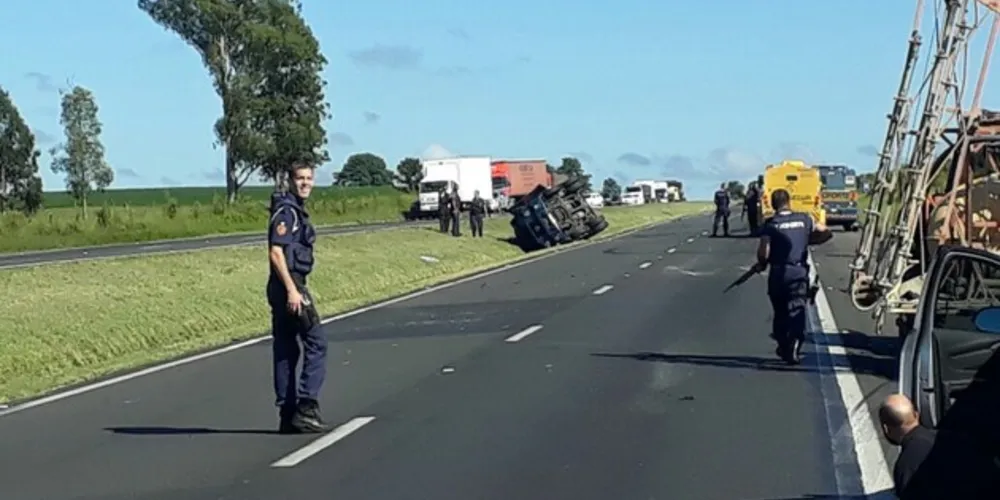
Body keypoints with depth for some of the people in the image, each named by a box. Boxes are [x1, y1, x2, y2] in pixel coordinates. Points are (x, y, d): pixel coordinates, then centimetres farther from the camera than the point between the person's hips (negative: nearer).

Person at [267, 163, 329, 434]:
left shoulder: (296, 210, 17)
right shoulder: (286, 210, -12)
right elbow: (276, 252, -20)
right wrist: (292, 290, -23)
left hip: (286, 287, 10)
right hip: (289, 285, -10)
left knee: (285, 350, 9)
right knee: (316, 343, -7)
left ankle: (288, 415, 12)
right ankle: (306, 408, -8)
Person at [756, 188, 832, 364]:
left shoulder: (770, 224, -5)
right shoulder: (804, 220, 4)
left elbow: (763, 252, -15)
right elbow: (826, 233, 12)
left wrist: (762, 264, 5)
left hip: (778, 273, -1)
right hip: (800, 272, 1)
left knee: (780, 312, 16)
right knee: (797, 311, -3)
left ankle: (783, 347, 26)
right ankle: (793, 347, -21)